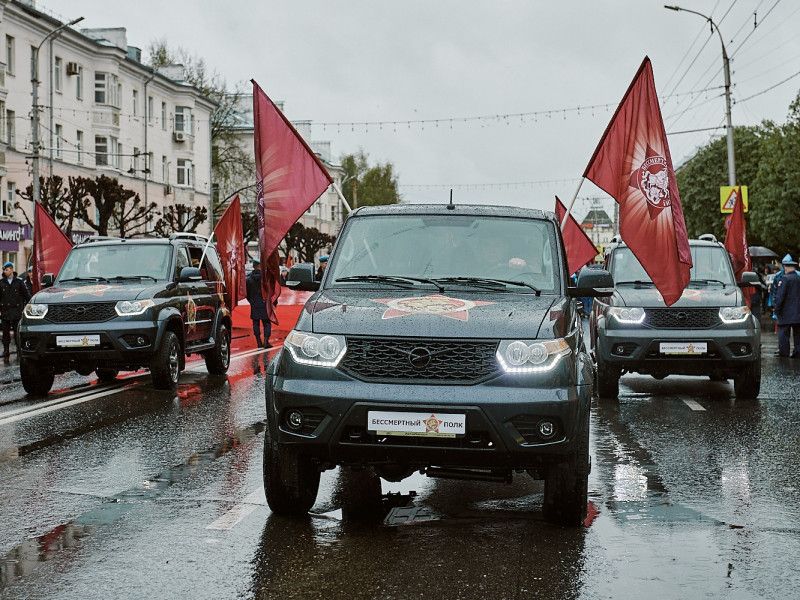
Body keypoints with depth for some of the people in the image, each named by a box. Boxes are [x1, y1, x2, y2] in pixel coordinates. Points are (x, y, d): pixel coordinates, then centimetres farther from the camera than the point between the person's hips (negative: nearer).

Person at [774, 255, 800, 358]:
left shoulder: (785, 279, -13)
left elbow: (779, 296, -15)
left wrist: (777, 310, -5)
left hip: (786, 314, -6)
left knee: (783, 334, 0)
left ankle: (783, 353, 0)